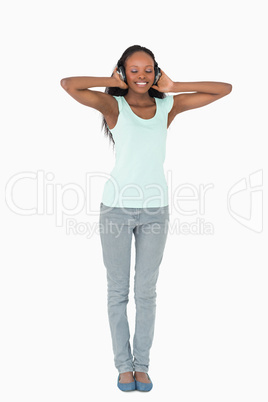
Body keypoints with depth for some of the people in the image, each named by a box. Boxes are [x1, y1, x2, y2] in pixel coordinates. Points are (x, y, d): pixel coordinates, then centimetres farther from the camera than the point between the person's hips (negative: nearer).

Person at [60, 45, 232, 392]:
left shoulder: (168, 106, 6)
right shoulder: (113, 105, -1)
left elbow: (225, 89, 7)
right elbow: (68, 84, -17)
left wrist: (173, 87, 2)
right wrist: (114, 83, -5)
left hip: (155, 209, 2)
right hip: (117, 207, -2)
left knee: (146, 291, 9)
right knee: (118, 291, 7)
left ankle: (142, 364, 24)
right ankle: (124, 364, 22)